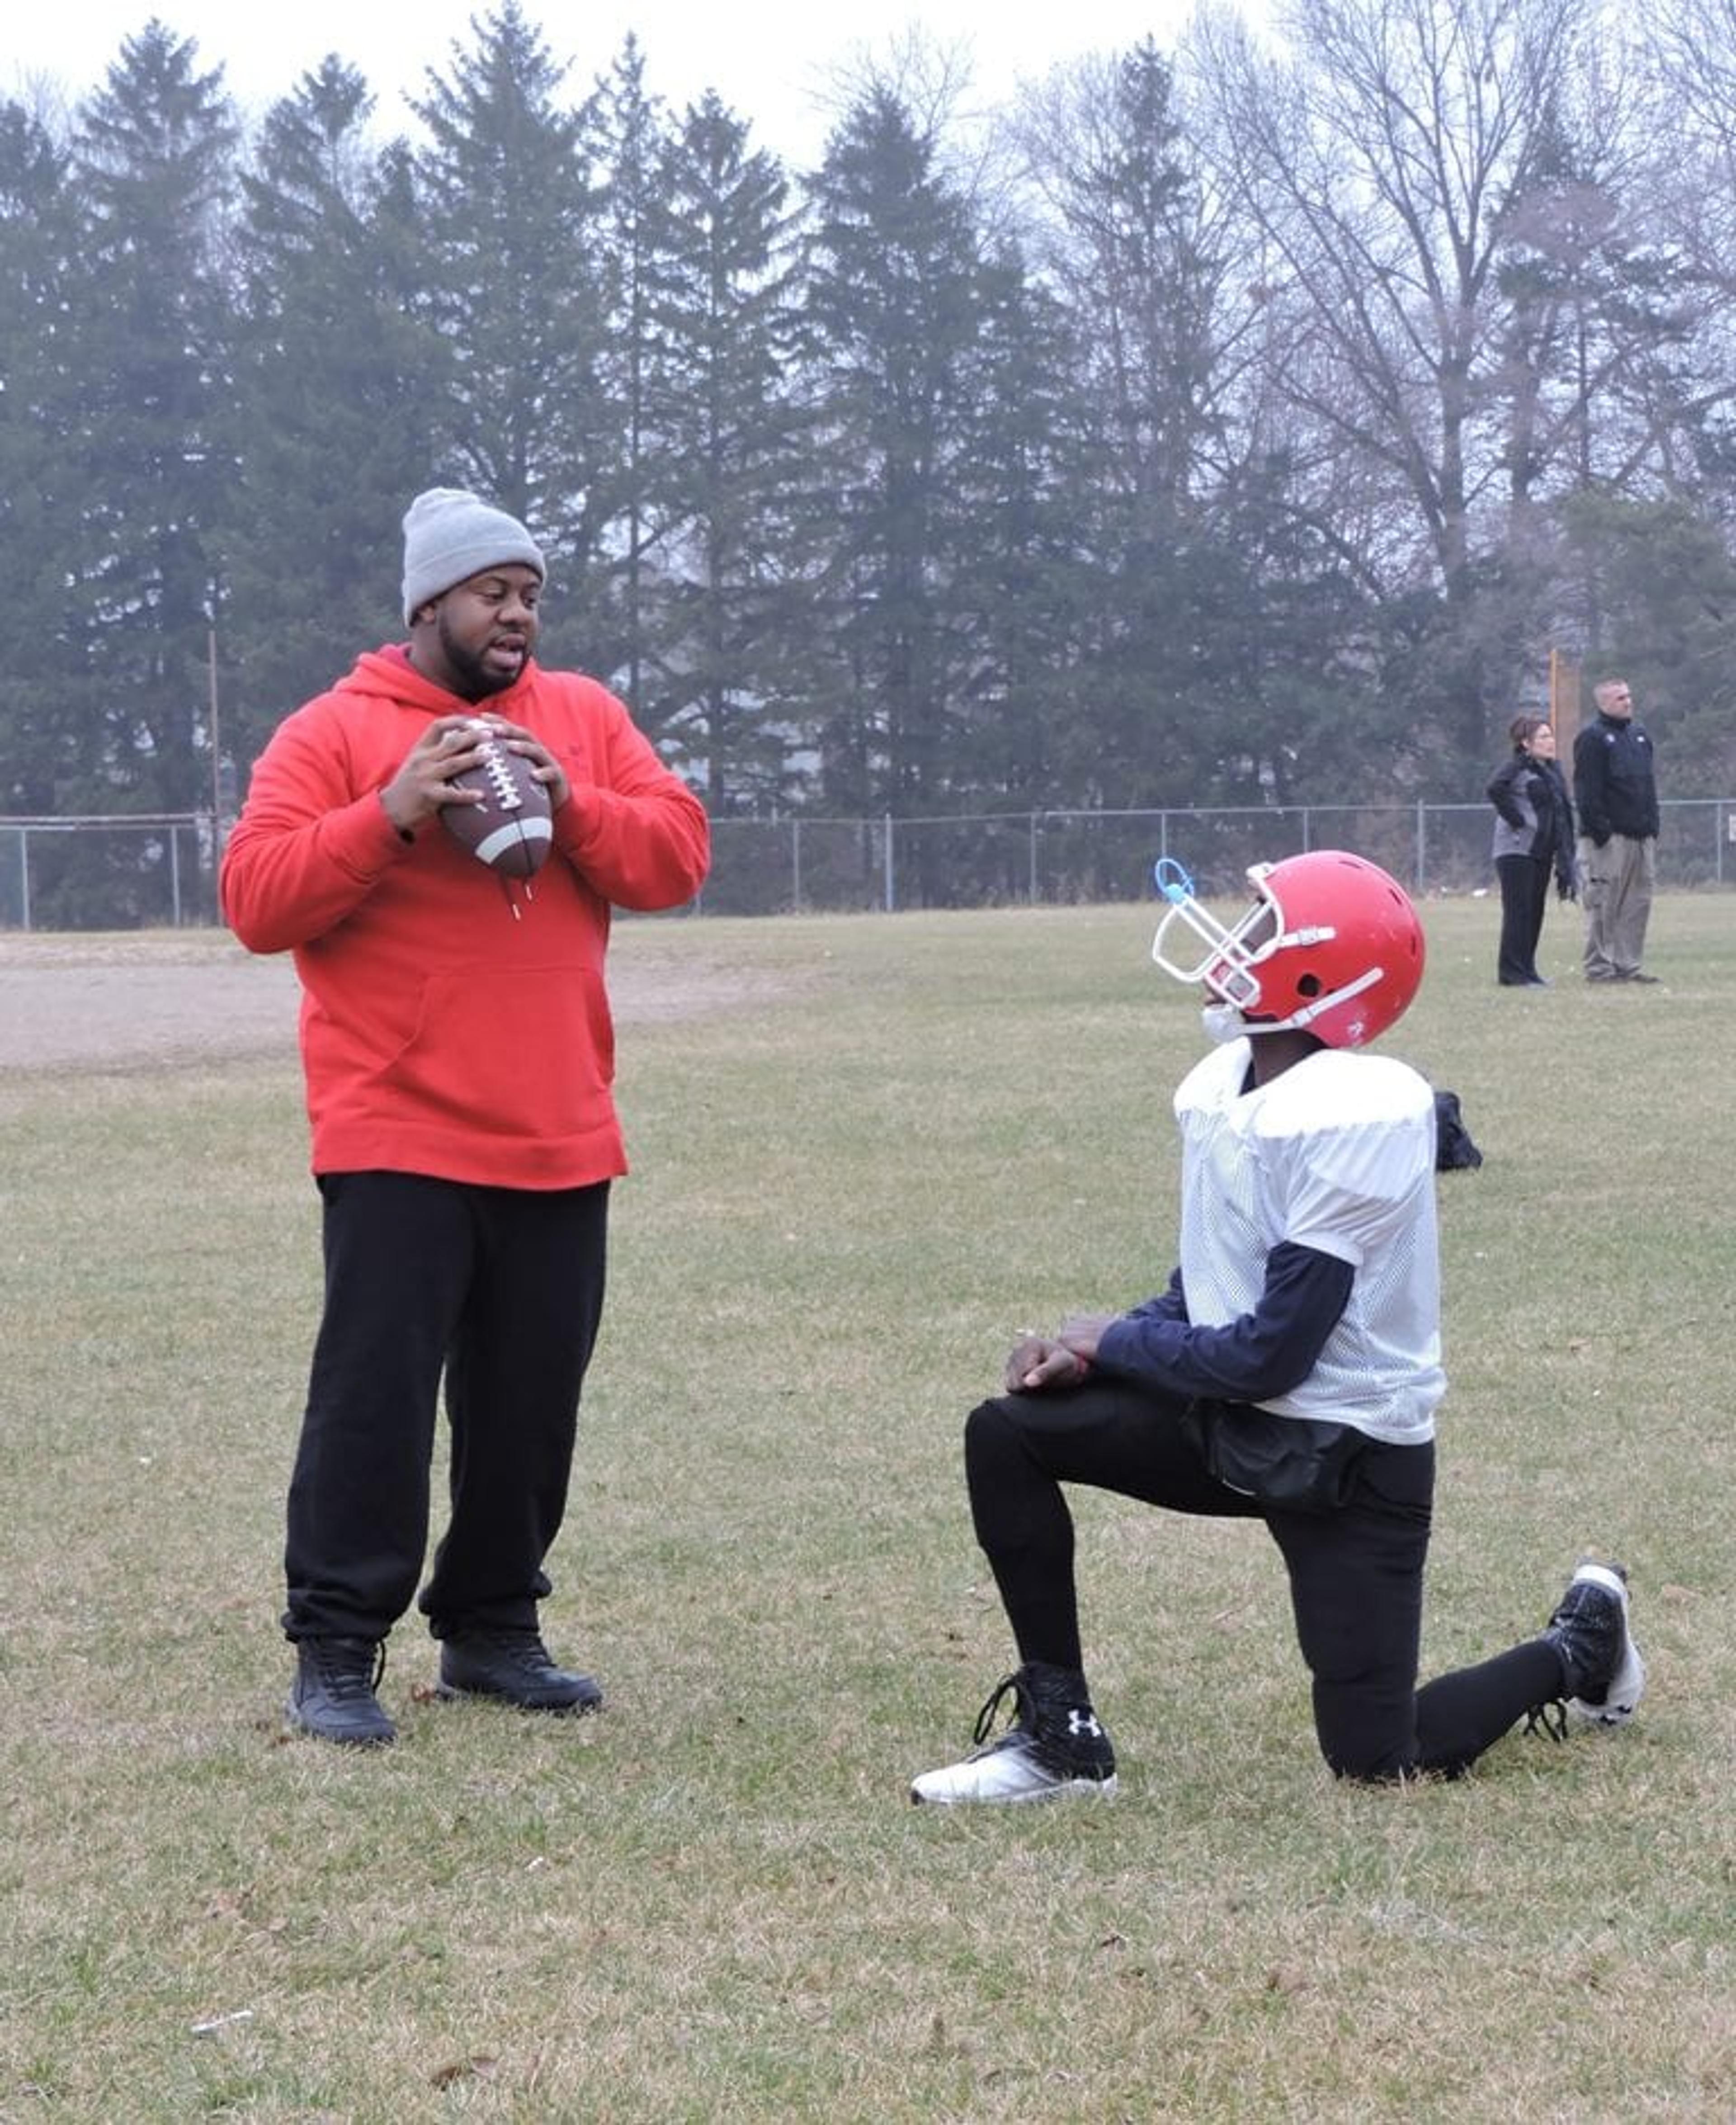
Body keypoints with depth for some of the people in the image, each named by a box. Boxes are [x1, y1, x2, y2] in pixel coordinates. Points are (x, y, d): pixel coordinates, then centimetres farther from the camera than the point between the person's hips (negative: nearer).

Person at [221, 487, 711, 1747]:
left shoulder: (583, 717, 12)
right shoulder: (335, 733, -1)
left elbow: (677, 854, 4)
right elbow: (257, 900, -9)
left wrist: (570, 804, -13)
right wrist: (392, 814, -21)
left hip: (558, 1144, 5)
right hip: (398, 1138, -5)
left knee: (533, 1401, 10)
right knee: (376, 1395, -6)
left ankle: (493, 1631, 21)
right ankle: (336, 1653, 0)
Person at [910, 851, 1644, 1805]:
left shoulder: (1356, 1117, -26)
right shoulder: (1220, 1086, 0)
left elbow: (1273, 1354, -25)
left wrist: (1115, 1343, -11)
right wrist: (1089, 1352, -6)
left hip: (1349, 1458, -8)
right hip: (1236, 1417, 8)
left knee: (1380, 1762, -2)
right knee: (1006, 1435, -5)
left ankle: (1579, 1646, 27)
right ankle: (1060, 1735, 4)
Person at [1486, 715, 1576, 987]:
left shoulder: (1551, 770, 16)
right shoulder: (1517, 766, -11)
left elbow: (1562, 809, 21)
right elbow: (1496, 789, -28)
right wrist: (1517, 820, -21)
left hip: (1542, 851, 9)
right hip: (1517, 850, -9)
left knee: (1535, 912, 10)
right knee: (1519, 911, -8)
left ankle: (1527, 969, 16)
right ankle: (1512, 972, -5)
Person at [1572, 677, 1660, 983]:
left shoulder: (1639, 736, 19)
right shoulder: (1593, 738, -7)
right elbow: (1587, 791, -13)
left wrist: (1654, 827, 16)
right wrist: (1600, 831, -18)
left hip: (1642, 836, 8)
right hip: (1609, 839, -8)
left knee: (1638, 903, 7)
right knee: (1603, 904, -6)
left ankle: (1628, 964, 12)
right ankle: (1599, 966, -3)